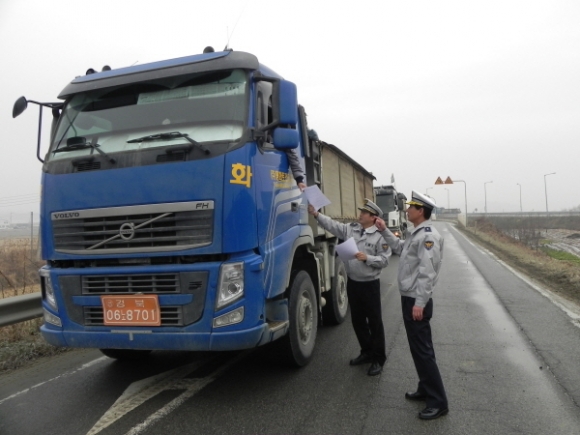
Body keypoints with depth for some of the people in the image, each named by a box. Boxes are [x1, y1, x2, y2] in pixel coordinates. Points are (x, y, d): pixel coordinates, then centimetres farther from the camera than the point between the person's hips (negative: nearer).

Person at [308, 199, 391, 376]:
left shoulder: (380, 236, -10)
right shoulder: (350, 229, 4)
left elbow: (384, 260, -12)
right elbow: (332, 225, -4)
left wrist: (367, 258, -24)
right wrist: (315, 214, -14)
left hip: (370, 284, -6)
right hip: (352, 282, 6)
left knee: (375, 321, 5)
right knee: (357, 320, 16)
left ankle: (378, 358, 17)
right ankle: (367, 352, 33)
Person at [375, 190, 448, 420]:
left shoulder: (428, 236, -19)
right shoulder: (416, 234, 13)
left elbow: (427, 273, -24)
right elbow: (401, 248, 30)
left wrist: (419, 303, -26)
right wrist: (385, 231, 22)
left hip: (416, 300, -10)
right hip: (410, 298, 10)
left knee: (422, 350, -5)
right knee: (418, 347, 18)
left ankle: (438, 401, 5)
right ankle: (426, 389, 31)